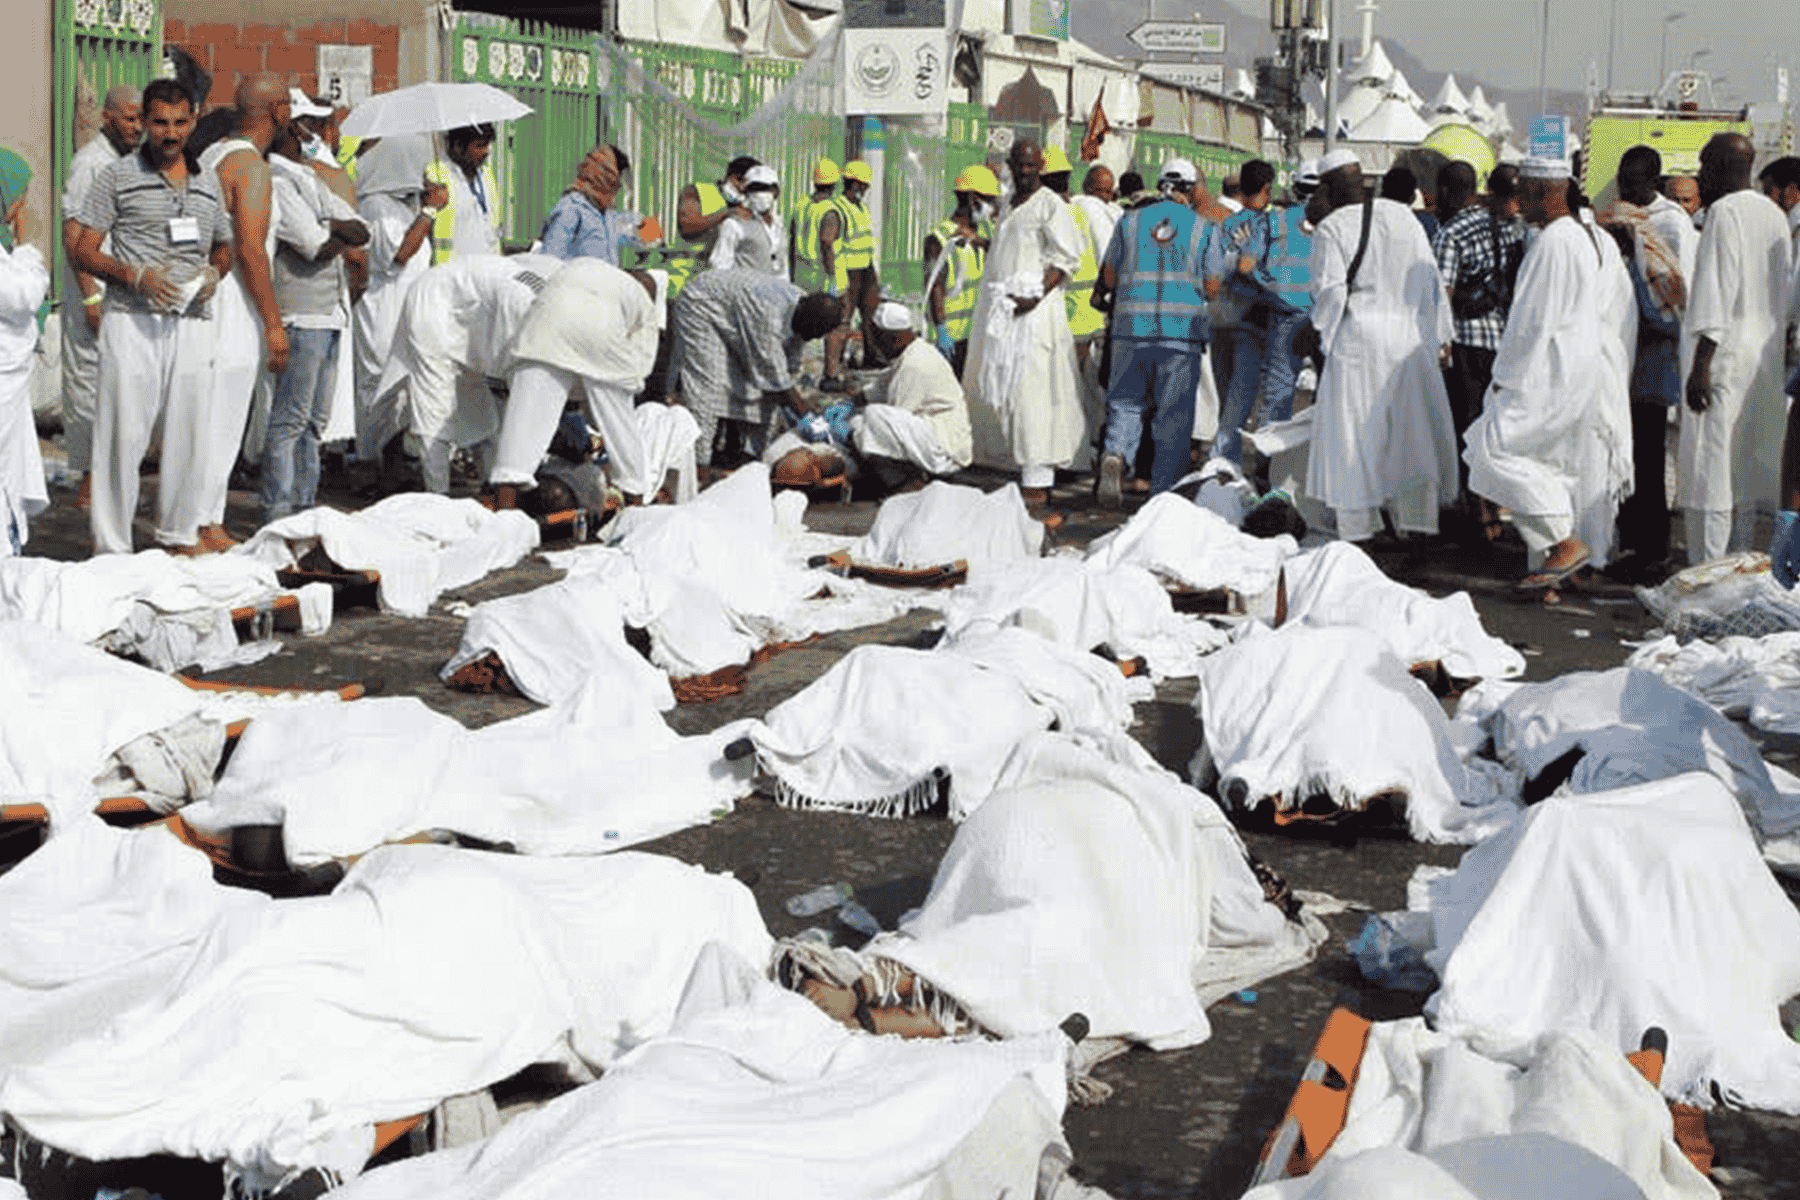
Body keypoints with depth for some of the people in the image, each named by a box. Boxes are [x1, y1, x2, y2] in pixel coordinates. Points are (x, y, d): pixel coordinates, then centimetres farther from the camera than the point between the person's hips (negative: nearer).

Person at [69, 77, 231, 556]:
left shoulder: (208, 181, 15)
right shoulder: (118, 177, 2)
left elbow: (223, 249, 25)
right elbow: (83, 251, -1)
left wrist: (213, 273, 2)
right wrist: (135, 276, -15)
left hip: (190, 323, 4)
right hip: (133, 322, -4)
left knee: (189, 434, 7)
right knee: (124, 435, -5)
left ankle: (181, 534, 20)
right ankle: (112, 548, 1)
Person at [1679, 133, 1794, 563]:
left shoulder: (1724, 212, -13)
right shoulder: (1774, 215, 14)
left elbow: (1717, 292, -19)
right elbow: (1784, 293, 17)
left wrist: (1700, 366, -20)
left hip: (1727, 355, -9)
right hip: (1765, 362, 9)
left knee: (1710, 471, -7)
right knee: (1744, 471, 14)